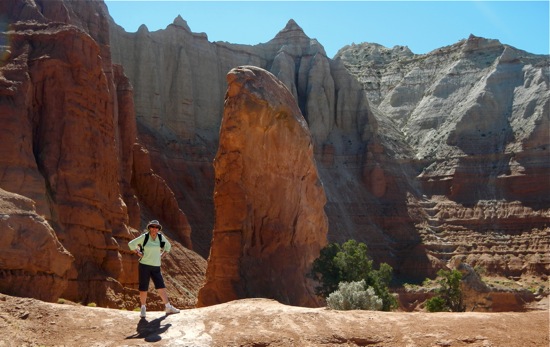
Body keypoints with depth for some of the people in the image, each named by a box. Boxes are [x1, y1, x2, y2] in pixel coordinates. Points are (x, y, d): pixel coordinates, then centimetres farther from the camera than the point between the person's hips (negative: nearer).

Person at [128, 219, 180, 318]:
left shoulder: (161, 237, 3)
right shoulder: (144, 237, -6)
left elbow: (168, 246, 20)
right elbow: (131, 244, -2)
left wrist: (161, 255, 10)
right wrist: (138, 253, -5)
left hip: (156, 266, 3)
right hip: (144, 265, -3)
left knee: (161, 287, 1)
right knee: (143, 288, 2)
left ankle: (168, 308, 6)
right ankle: (143, 309, 14)